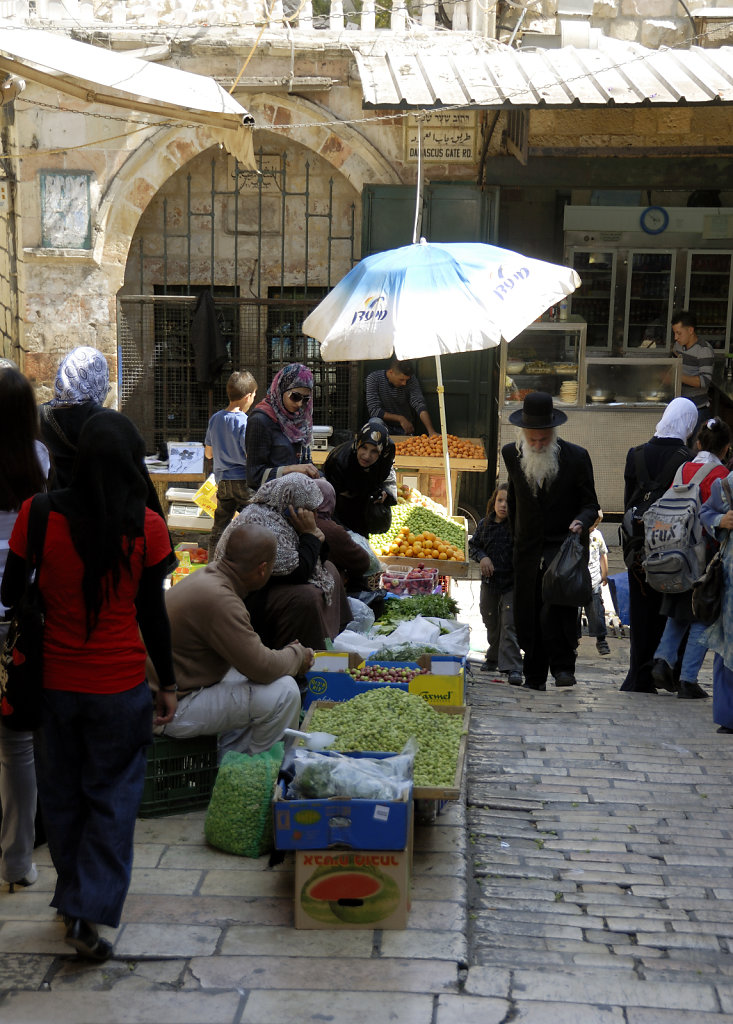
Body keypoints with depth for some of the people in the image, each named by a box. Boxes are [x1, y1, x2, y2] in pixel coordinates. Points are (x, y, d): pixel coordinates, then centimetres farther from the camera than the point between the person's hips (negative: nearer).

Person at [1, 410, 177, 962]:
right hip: (120, 683, -1)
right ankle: (90, 913, 6)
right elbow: (153, 615, -6)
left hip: (54, 679, 2)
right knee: (113, 796, 11)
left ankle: (73, 897, 33)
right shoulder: (147, 528, -12)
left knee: (62, 793, 19)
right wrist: (168, 683, 6)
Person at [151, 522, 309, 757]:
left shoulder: (208, 575, 6)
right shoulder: (218, 599, -27)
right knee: (283, 692, -17)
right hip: (173, 710, -11)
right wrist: (298, 655, -4)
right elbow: (263, 667, -23)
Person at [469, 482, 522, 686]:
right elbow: (473, 545, 13)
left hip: (512, 583, -5)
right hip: (489, 581, 5)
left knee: (510, 623, -12)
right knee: (491, 623, 18)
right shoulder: (484, 524, 3)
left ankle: (512, 667, -12)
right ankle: (494, 659, 37)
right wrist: (482, 557, -6)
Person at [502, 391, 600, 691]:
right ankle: (534, 676, 20)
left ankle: (563, 666, -7)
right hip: (528, 550, 4)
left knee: (555, 608, -23)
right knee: (527, 615, 6)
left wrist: (581, 522, -23)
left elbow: (590, 504, -1)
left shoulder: (576, 457, -8)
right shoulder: (511, 454, 1)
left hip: (564, 546, -4)